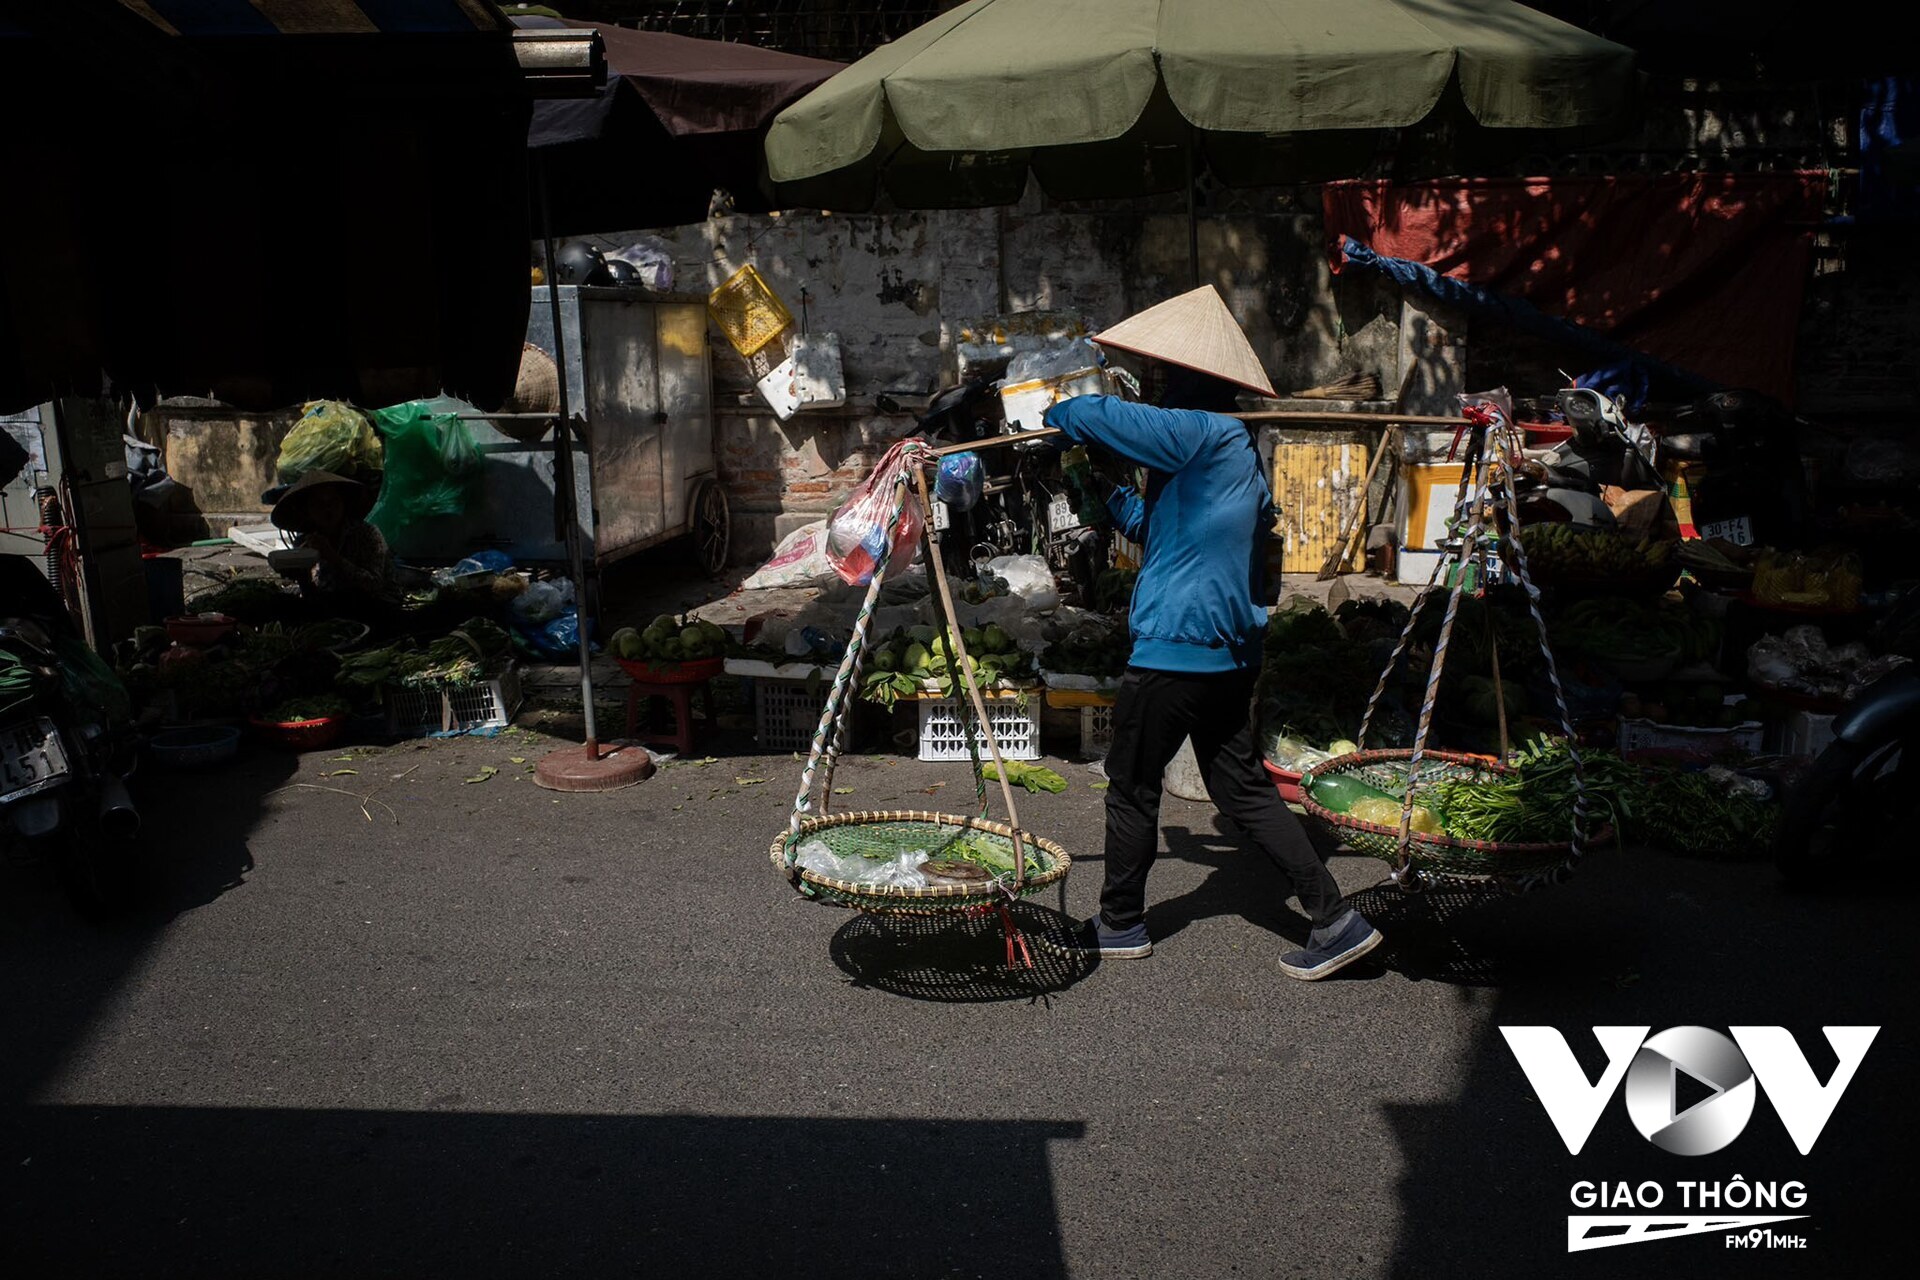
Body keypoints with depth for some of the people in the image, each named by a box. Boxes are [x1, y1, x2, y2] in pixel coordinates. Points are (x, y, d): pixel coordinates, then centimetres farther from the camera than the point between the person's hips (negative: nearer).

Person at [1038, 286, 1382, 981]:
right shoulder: (1235, 445, 15)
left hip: (1176, 646, -9)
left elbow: (1096, 416, -19)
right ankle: (1335, 918, 13)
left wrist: (1058, 412, 2)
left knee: (1131, 784, 7)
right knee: (1240, 783, 14)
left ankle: (1120, 924, 23)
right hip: (1229, 645, 9)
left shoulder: (1202, 434, -15)